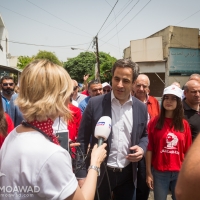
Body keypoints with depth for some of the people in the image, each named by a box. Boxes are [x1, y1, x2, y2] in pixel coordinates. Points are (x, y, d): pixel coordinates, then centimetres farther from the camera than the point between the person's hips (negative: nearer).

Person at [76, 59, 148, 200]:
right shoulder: (95, 104, -10)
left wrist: (142, 148, -9)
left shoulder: (141, 108, -1)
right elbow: (83, 141, -7)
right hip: (100, 173, -2)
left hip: (128, 174, 3)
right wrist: (81, 175, -9)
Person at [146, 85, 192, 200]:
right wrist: (149, 173, -6)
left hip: (179, 173, 2)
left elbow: (187, 151, 3)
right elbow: (149, 148, -5)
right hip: (159, 173, -2)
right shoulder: (154, 122, -5)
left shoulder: (184, 124, 2)